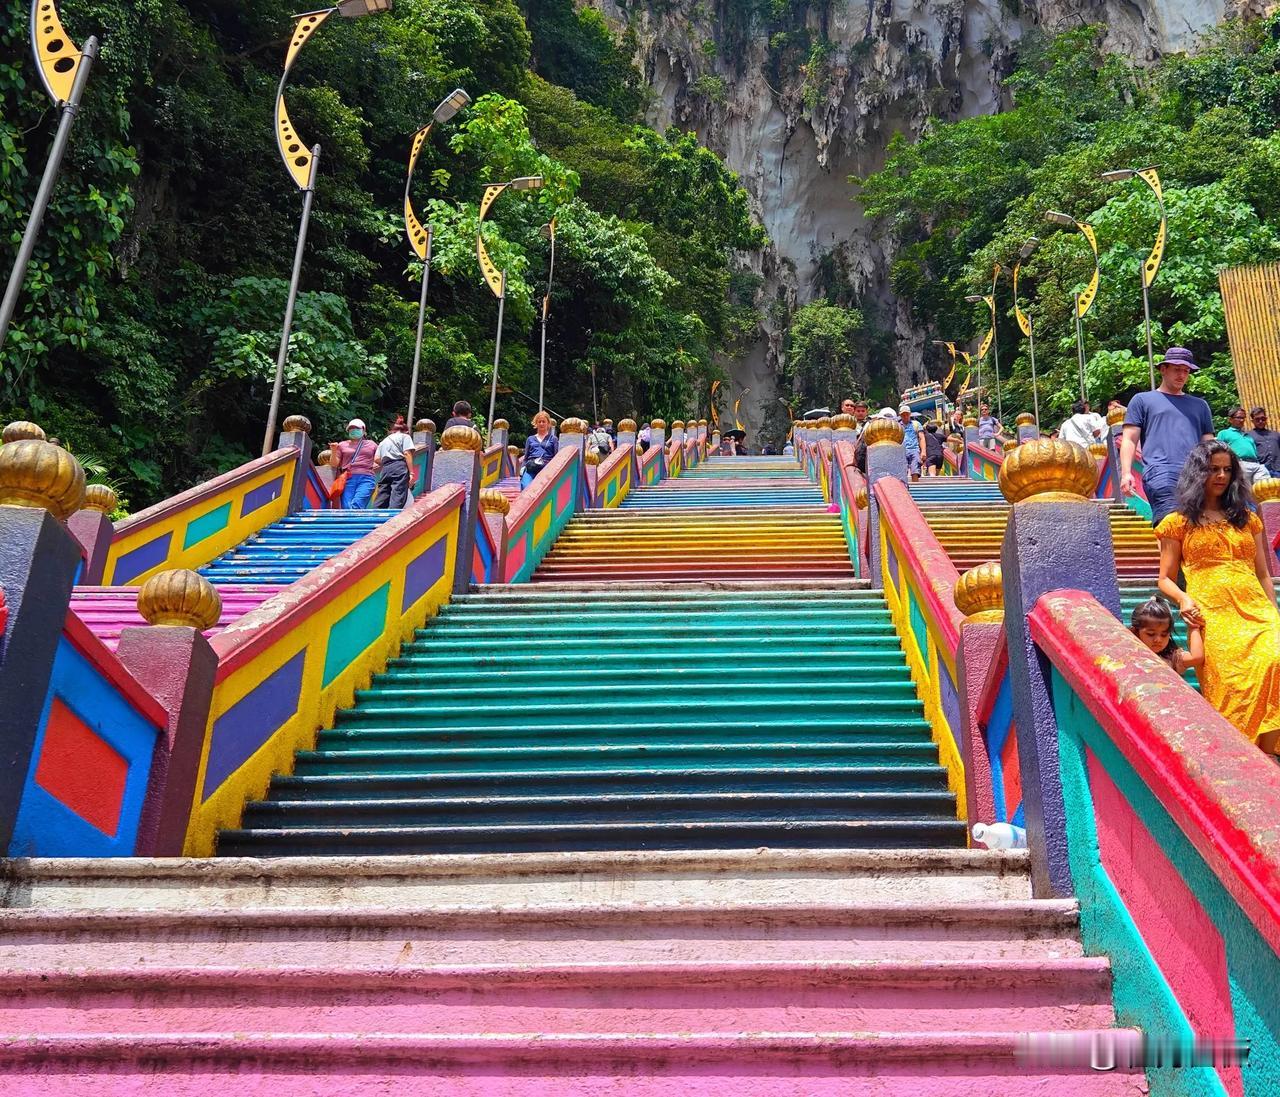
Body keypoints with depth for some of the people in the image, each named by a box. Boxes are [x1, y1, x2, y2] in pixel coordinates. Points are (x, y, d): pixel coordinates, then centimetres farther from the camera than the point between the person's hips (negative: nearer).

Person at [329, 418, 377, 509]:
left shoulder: (371, 444, 20)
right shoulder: (342, 445, 20)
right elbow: (334, 464, 16)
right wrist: (334, 451, 0)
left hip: (366, 479, -1)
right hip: (348, 479, 1)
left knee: (356, 505, -25)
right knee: (346, 507, -15)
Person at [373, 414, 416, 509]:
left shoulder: (384, 441, 28)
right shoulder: (405, 436, 12)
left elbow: (376, 459, 15)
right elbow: (407, 454, -4)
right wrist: (411, 472, -8)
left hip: (385, 469, 5)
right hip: (399, 468, -5)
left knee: (380, 502, 4)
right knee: (397, 501, -14)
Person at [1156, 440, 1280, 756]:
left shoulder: (1247, 518, 22)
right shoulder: (1179, 523, 12)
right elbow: (1166, 579, 11)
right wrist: (1183, 599, -9)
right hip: (1213, 615, -2)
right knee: (1230, 684, -16)